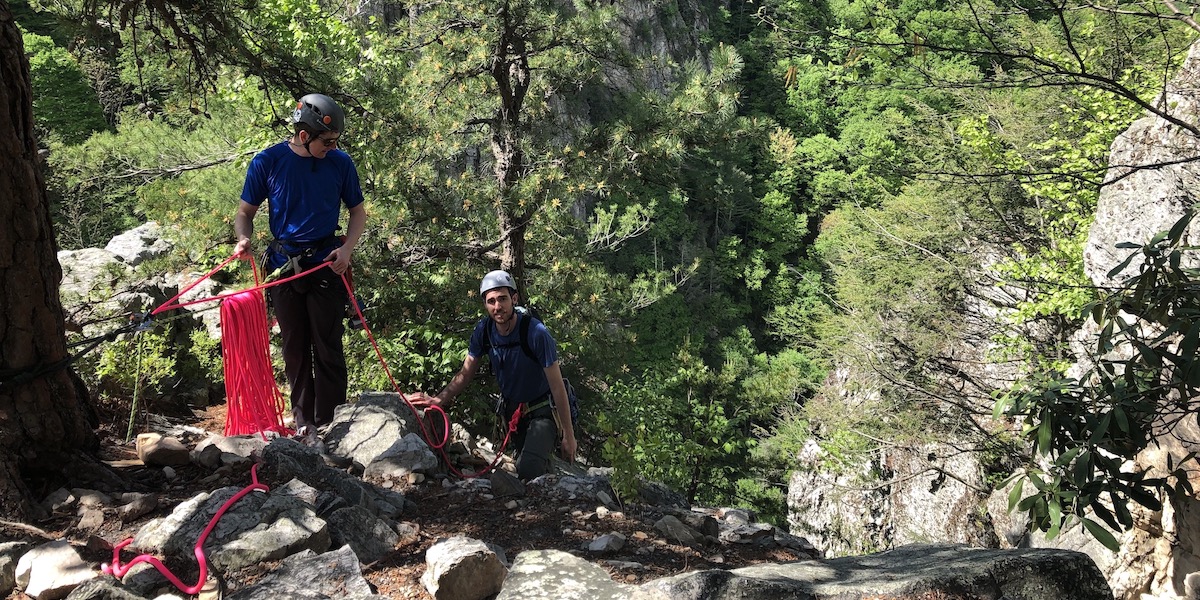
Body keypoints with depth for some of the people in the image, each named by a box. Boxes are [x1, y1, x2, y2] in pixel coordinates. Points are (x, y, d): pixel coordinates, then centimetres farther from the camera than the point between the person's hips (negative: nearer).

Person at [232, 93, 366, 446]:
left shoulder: (340, 162, -1)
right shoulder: (267, 162, -3)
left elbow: (357, 211, 8)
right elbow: (246, 211, 5)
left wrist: (347, 249, -9)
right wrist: (244, 239, -16)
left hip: (326, 265, -1)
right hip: (284, 266, 1)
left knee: (327, 349, -2)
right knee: (295, 348, 8)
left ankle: (328, 426, 3)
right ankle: (304, 424, 17)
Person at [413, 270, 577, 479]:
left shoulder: (536, 333, -27)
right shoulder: (483, 331, -11)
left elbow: (557, 387, -21)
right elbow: (466, 372, 1)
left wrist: (568, 436, -18)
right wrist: (440, 399, -17)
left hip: (542, 411, -6)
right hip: (512, 410, 6)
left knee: (528, 470, -25)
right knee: (522, 464, 17)